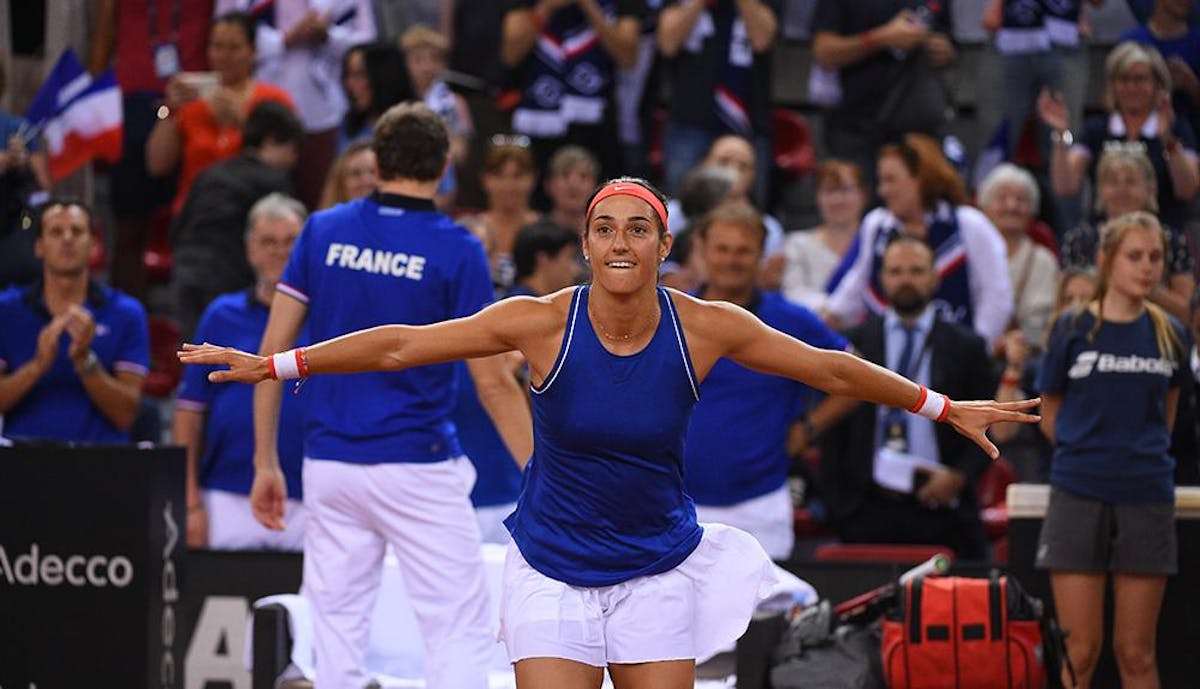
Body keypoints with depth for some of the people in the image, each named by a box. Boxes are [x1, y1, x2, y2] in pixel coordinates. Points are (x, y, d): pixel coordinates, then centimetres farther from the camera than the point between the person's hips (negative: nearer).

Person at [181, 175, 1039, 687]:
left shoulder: (707, 328, -11)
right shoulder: (542, 322, -14)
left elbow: (829, 368, 1)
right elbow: (402, 345, -10)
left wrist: (944, 408, 6)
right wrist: (273, 364, -12)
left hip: (659, 571, 1)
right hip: (552, 571, -1)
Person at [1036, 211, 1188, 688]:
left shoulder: (1168, 334, 5)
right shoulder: (1073, 330, -2)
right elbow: (1050, 416, 8)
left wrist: (1145, 455, 11)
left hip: (1146, 499, 2)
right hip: (1079, 498, -2)